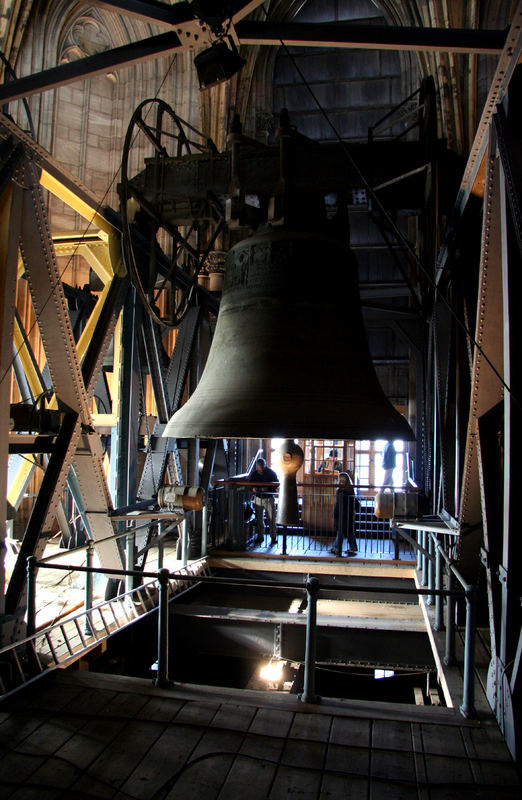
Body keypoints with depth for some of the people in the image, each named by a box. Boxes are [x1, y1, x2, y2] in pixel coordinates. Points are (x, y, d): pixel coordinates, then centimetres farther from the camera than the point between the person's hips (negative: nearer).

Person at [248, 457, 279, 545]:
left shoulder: (271, 473, -8)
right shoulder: (253, 474, -2)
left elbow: (276, 484, -5)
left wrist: (268, 489, -21)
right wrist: (253, 489, -17)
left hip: (269, 498, -2)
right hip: (258, 498, 2)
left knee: (271, 519, -3)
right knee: (259, 519, 6)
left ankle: (273, 537, 8)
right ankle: (260, 536, 19)